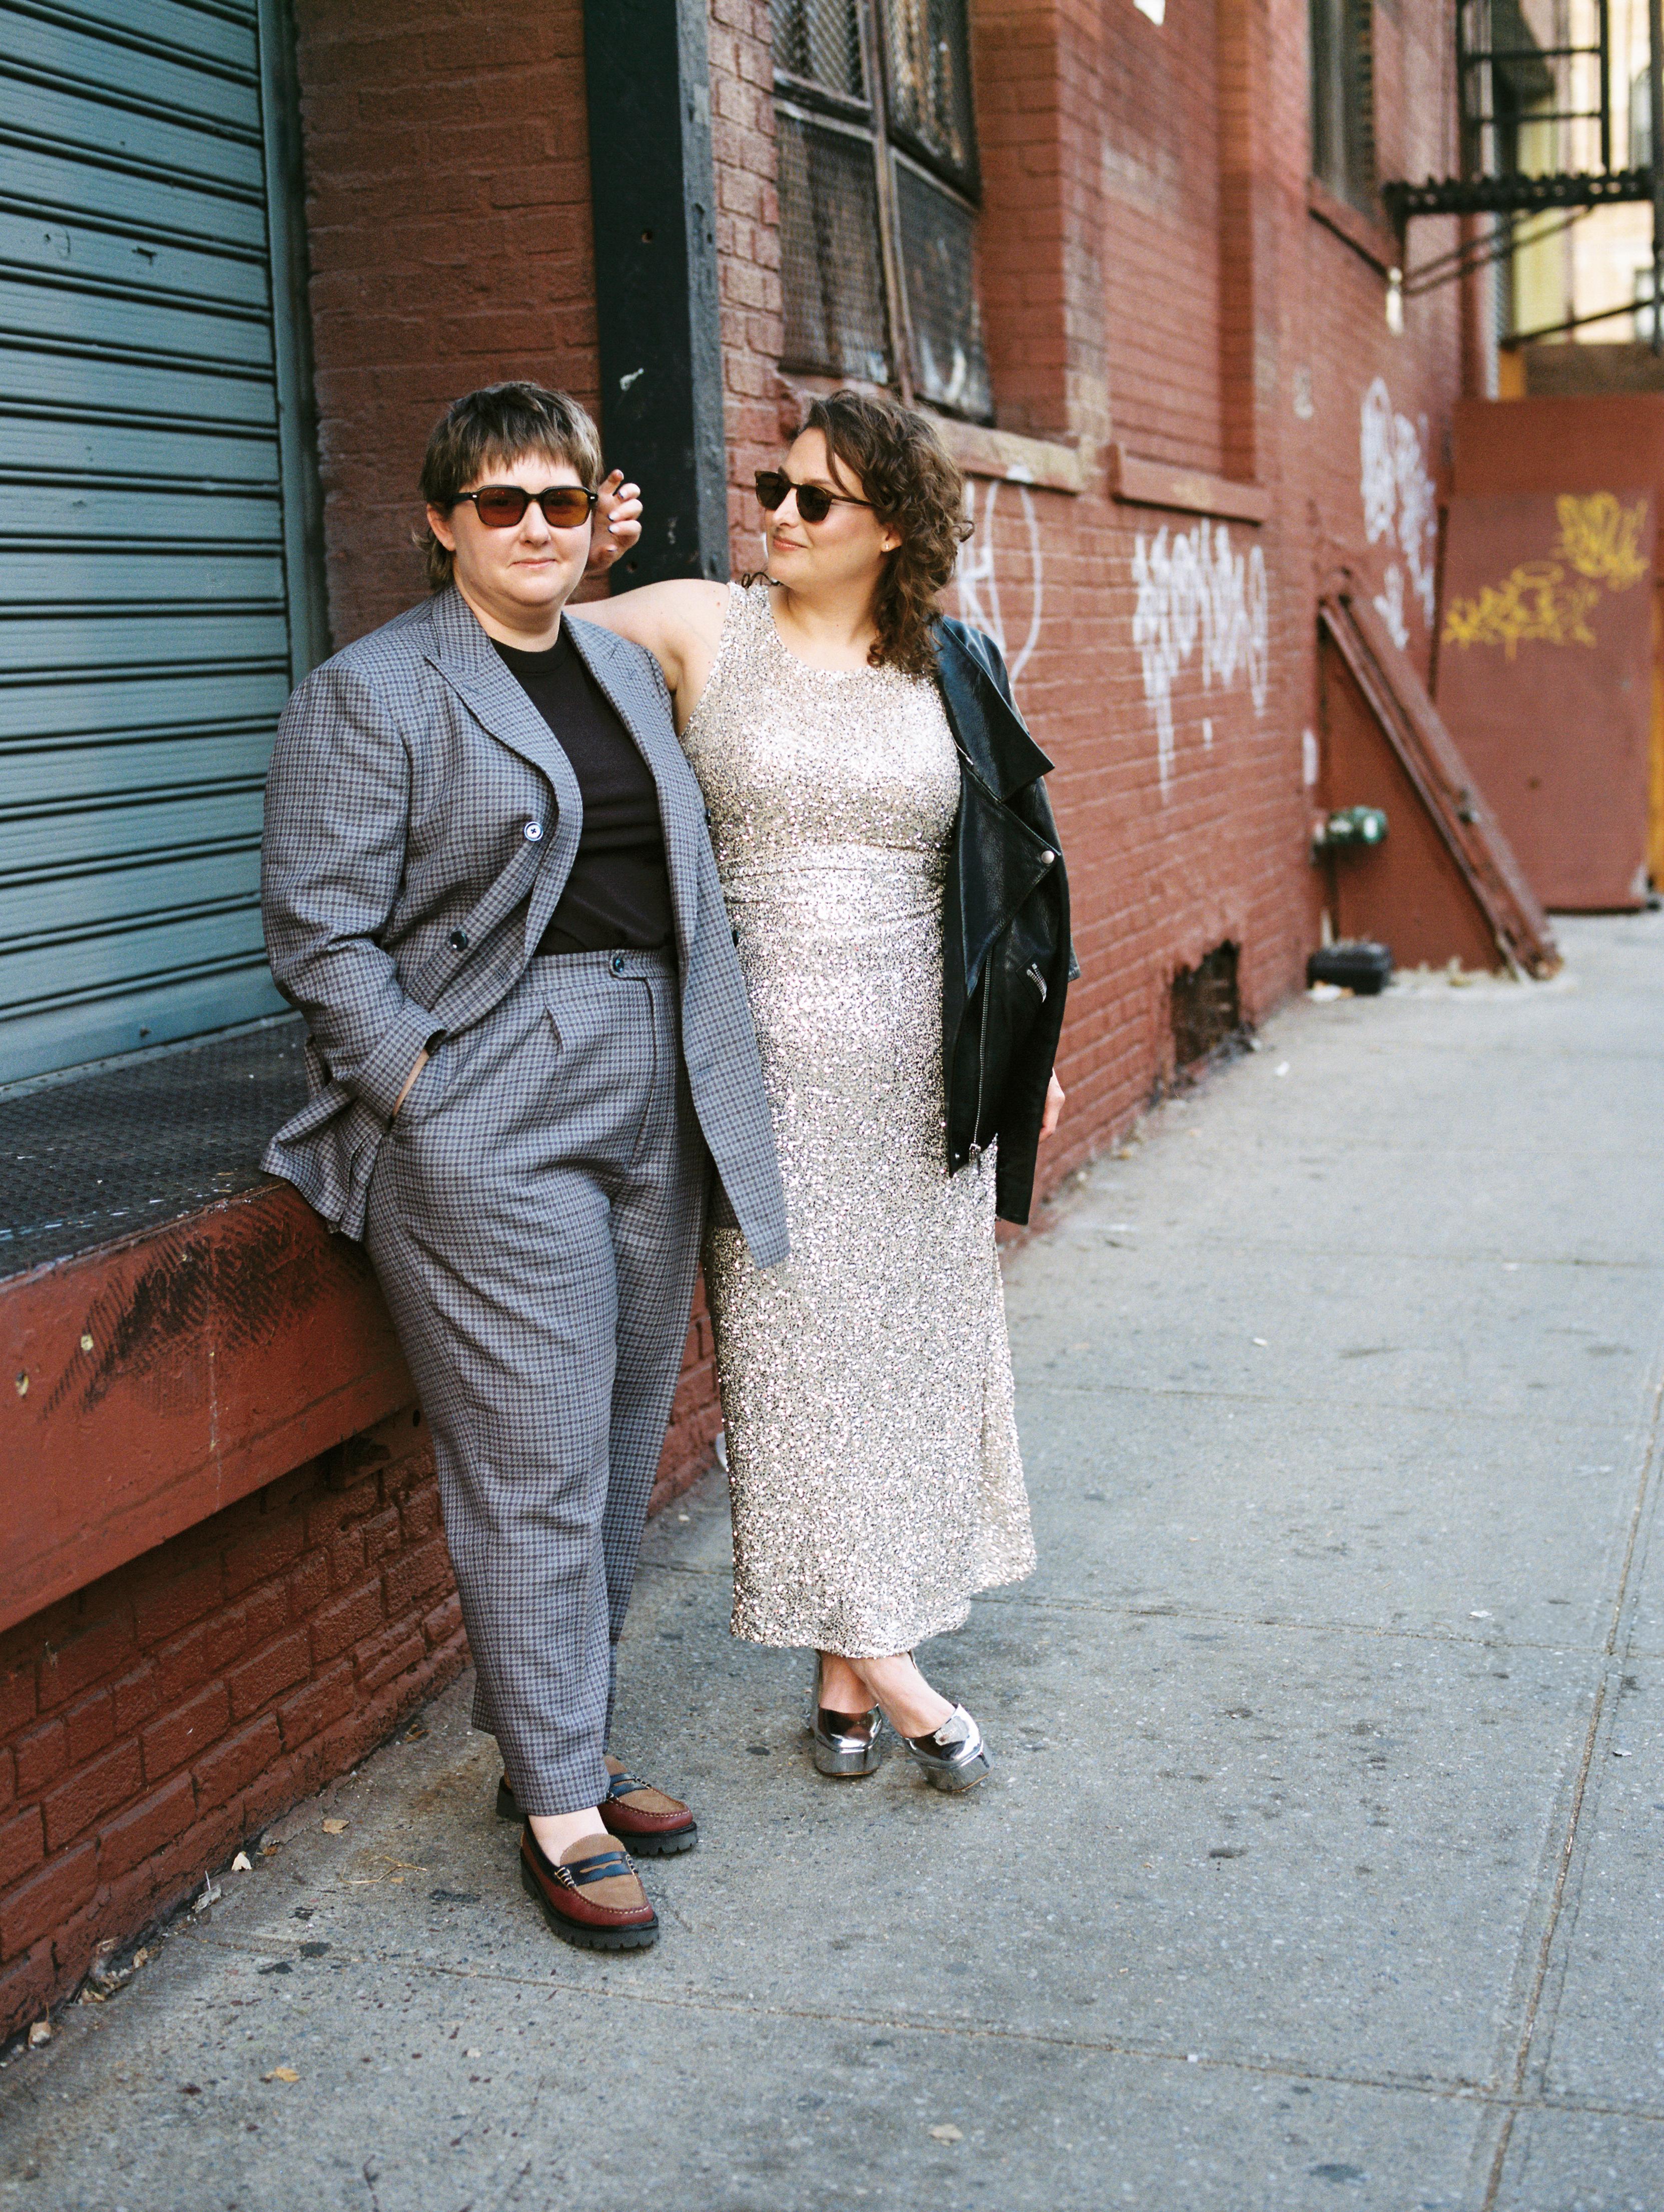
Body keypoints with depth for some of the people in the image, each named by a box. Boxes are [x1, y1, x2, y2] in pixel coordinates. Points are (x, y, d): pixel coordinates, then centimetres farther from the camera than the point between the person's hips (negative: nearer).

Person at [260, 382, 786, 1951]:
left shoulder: (626, 668, 16)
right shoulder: (369, 694, -5)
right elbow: (319, 937, -10)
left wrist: (701, 1081, 11)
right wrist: (431, 1097, -14)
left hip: (651, 1100, 7)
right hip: (490, 1117, -7)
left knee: (619, 1461, 13)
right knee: (536, 1472, -4)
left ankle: (559, 1745, 29)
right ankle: (559, 1811, 8)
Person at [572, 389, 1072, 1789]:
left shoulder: (950, 671, 6)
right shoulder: (702, 632, 0)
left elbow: (1006, 870, 13)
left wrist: (1027, 1046, 13)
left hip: (919, 1062, 3)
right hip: (769, 1057, -2)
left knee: (908, 1348, 7)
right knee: (798, 1355, -1)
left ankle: (845, 1674, 20)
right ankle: (889, 1671, 11)